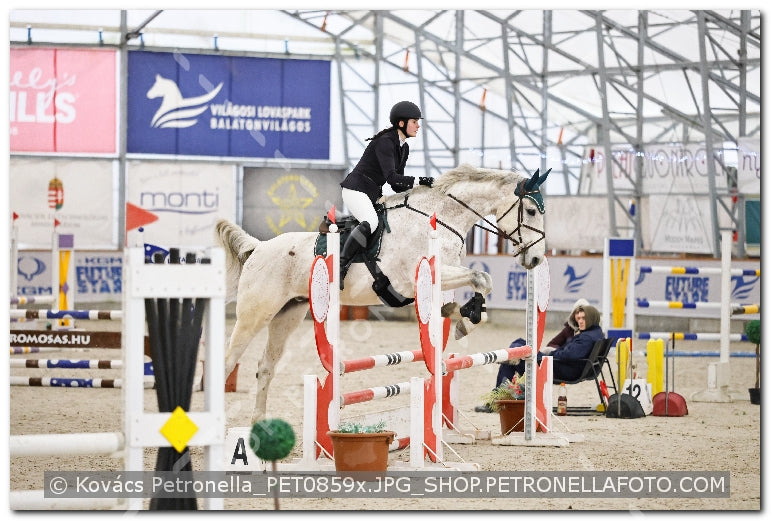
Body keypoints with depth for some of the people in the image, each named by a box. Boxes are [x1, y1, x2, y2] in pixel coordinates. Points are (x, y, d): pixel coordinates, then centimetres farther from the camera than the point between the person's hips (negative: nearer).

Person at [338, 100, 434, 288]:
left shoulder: (404, 148, 12)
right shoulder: (385, 142, -17)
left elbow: (397, 184, 14)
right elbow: (391, 177, -26)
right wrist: (418, 181, -30)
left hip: (374, 194, 11)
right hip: (355, 189, -11)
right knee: (371, 222, -33)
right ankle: (340, 267, -32)